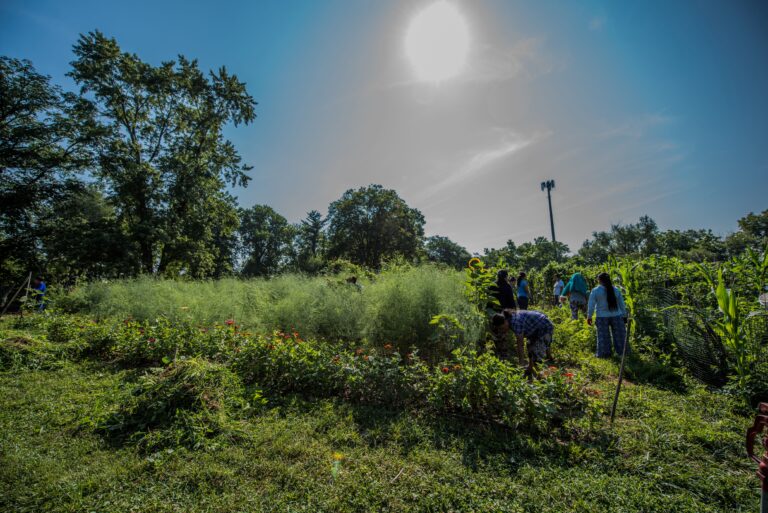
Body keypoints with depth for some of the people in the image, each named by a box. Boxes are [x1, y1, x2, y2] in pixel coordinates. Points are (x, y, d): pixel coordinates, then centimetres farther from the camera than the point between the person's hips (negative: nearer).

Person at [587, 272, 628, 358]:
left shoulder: (595, 291, -9)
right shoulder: (616, 289, 2)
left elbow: (591, 305, -9)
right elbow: (621, 304, 7)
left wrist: (589, 317, -2)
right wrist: (624, 315, 15)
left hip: (602, 317, -2)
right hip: (616, 316, 3)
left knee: (603, 336, 6)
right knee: (619, 335, 13)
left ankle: (604, 353, 12)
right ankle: (622, 351, 21)